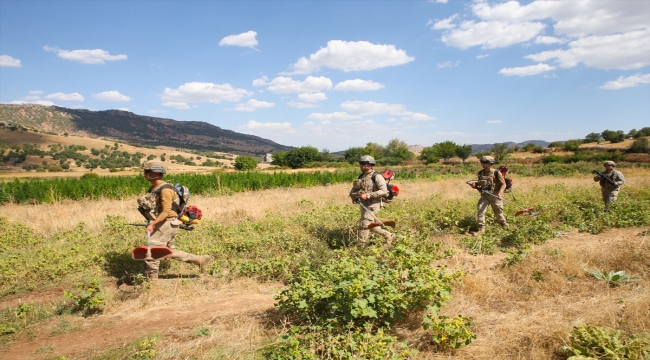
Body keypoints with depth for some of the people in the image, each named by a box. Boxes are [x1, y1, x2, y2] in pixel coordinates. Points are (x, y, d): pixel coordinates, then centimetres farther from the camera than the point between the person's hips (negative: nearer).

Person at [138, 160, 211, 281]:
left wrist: (152, 224, -28)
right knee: (170, 251, 15)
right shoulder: (154, 188, 11)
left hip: (168, 223, -10)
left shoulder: (165, 189, -18)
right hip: (163, 223, 10)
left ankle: (151, 277, 7)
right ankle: (200, 259, 20)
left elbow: (166, 212, -23)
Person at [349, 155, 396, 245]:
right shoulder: (362, 176, 10)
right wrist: (352, 195, -3)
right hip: (364, 204, 9)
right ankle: (389, 235, 30)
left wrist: (367, 195, -25)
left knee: (364, 225, -9)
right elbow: (354, 188, 20)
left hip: (373, 205, -9)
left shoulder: (377, 177, -14)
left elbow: (384, 191, -21)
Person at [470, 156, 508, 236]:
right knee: (480, 210, -9)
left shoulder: (496, 173, -11)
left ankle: (504, 223, 41)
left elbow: (503, 184, -8)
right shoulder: (481, 173, 5)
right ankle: (481, 228, -2)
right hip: (484, 195, 4)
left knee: (498, 212, 12)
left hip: (495, 196, -4)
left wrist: (500, 193, -23)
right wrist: (475, 185, -4)